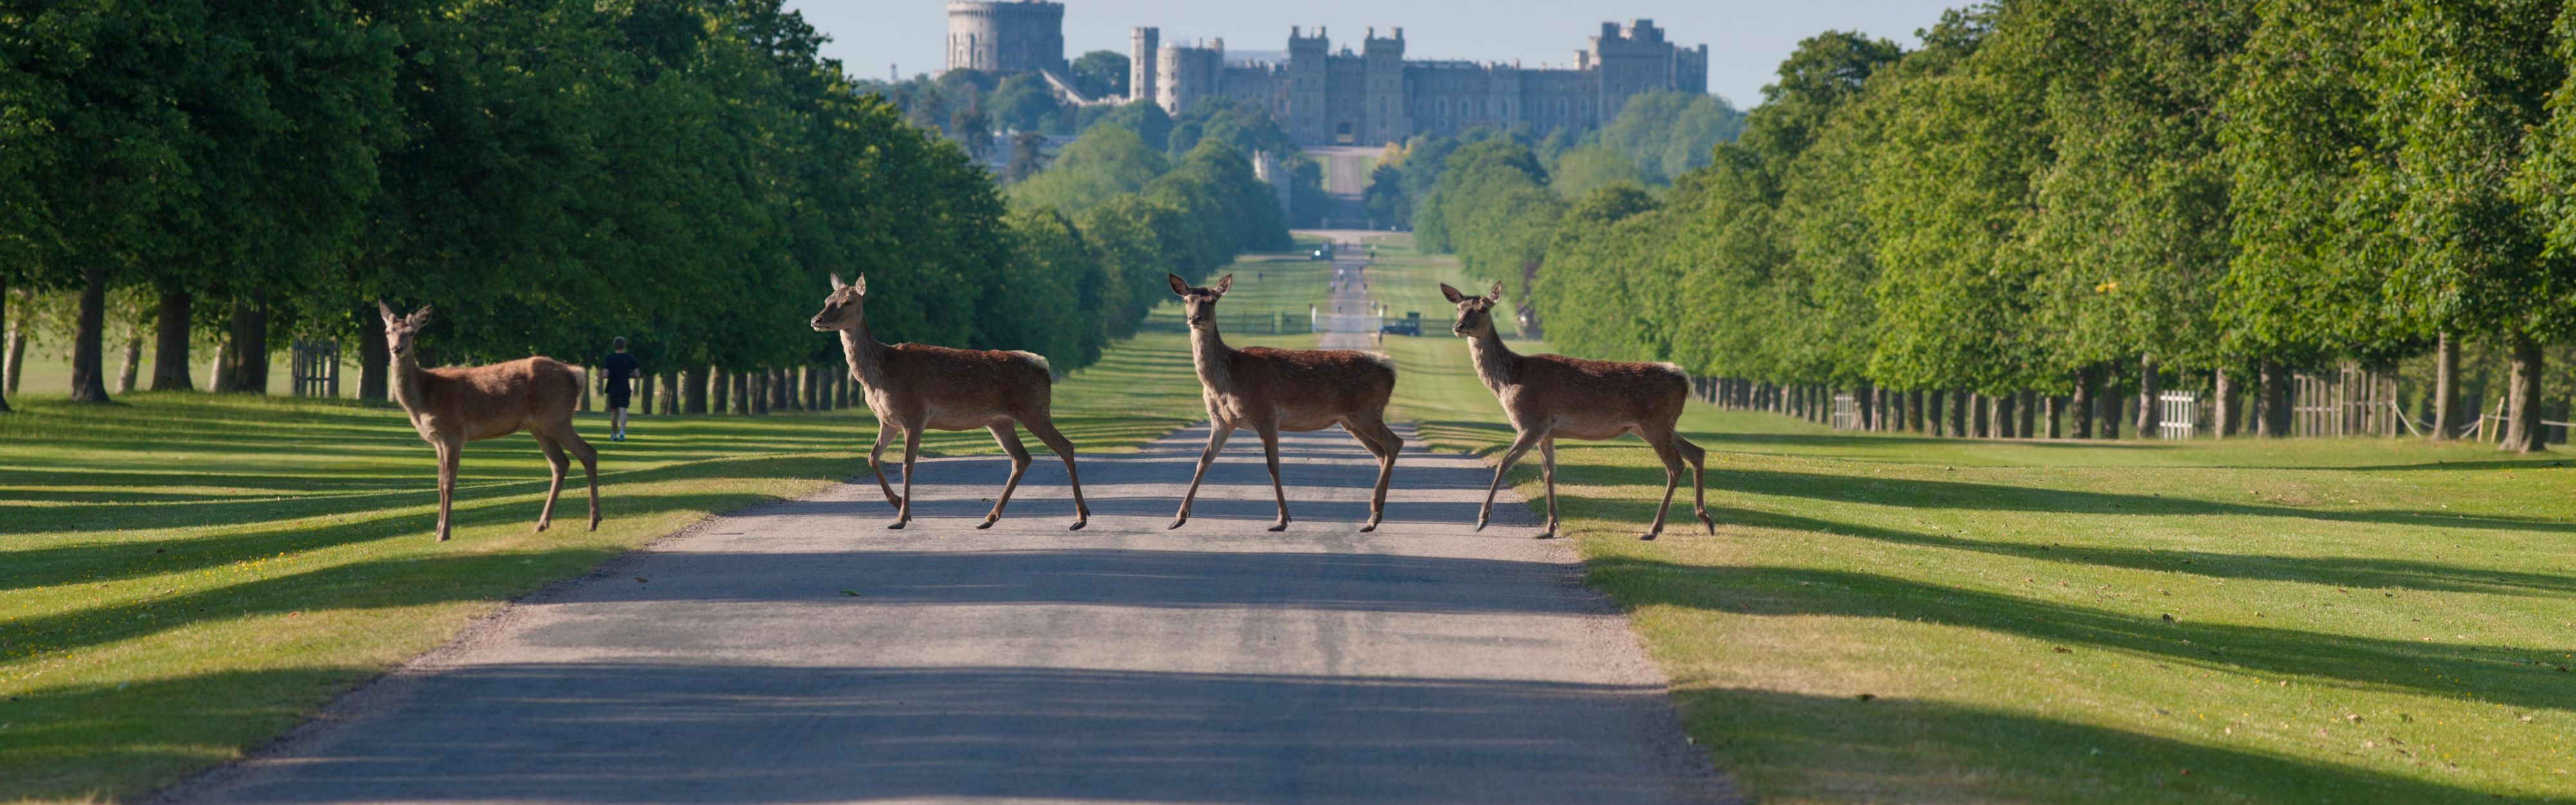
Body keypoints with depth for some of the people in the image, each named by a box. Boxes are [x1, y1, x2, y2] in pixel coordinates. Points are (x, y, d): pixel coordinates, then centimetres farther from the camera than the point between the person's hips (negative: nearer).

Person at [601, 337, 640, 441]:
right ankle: (622, 432, -30)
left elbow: (605, 375, -12)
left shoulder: (609, 358, -4)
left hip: (613, 389, 1)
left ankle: (614, 435, 25)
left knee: (614, 412, 15)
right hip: (625, 389, -1)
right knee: (622, 411, -10)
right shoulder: (630, 358, 0)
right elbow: (637, 375, 1)